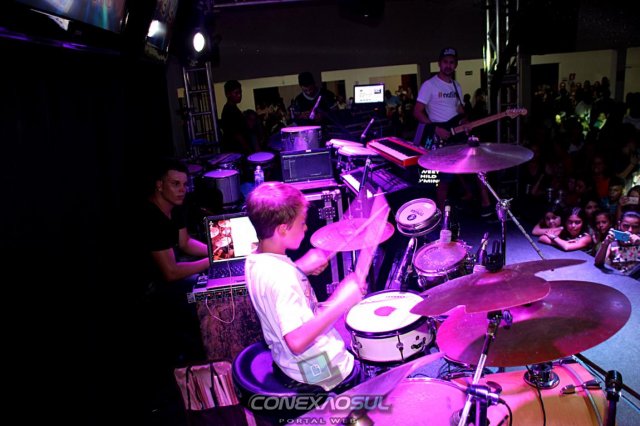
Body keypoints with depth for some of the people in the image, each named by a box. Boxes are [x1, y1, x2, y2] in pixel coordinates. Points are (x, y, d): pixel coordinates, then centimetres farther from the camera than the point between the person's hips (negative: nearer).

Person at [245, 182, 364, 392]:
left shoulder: (255, 261, -5)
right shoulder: (282, 276, -33)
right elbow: (297, 341, -38)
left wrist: (300, 267, 0)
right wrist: (339, 302, -37)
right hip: (324, 374, -8)